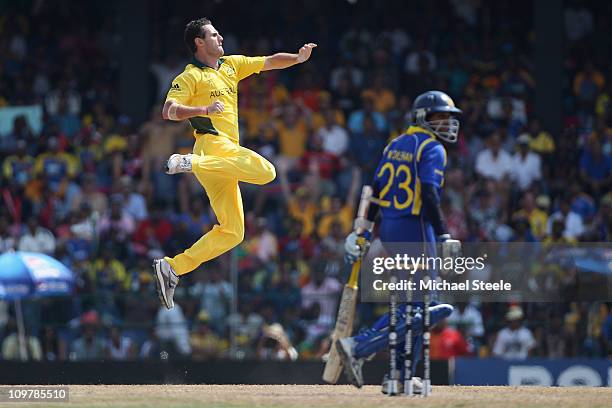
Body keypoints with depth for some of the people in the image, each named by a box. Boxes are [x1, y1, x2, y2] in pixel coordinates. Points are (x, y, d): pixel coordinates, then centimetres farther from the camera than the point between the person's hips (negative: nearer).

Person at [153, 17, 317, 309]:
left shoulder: (231, 65, 21)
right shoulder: (190, 76, -1)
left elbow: (269, 62, 22)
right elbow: (168, 111, -13)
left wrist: (298, 58, 3)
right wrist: (204, 110, -28)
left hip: (227, 152, 8)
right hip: (212, 143, -8)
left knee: (232, 233, 5)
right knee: (264, 171, -32)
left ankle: (172, 268, 0)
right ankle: (191, 163, -28)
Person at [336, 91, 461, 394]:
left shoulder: (395, 145, 16)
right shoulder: (432, 149, -8)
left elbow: (376, 189, 14)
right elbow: (429, 194, -20)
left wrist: (364, 231, 15)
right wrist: (443, 237, -24)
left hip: (389, 232, 9)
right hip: (415, 231, -9)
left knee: (411, 303, 15)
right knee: (417, 308, -6)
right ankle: (358, 348, -19)